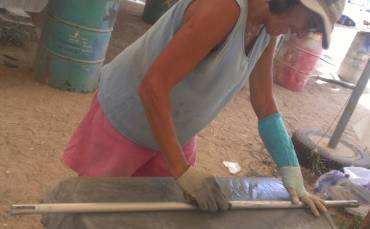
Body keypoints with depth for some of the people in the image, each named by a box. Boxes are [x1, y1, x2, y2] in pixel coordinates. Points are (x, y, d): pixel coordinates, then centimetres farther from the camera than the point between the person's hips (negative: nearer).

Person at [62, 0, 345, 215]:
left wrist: (294, 178, -2)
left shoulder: (269, 27, -3)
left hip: (176, 132, 7)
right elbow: (152, 86, -33)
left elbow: (265, 106, 1)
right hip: (124, 120, -7)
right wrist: (184, 172, -32)